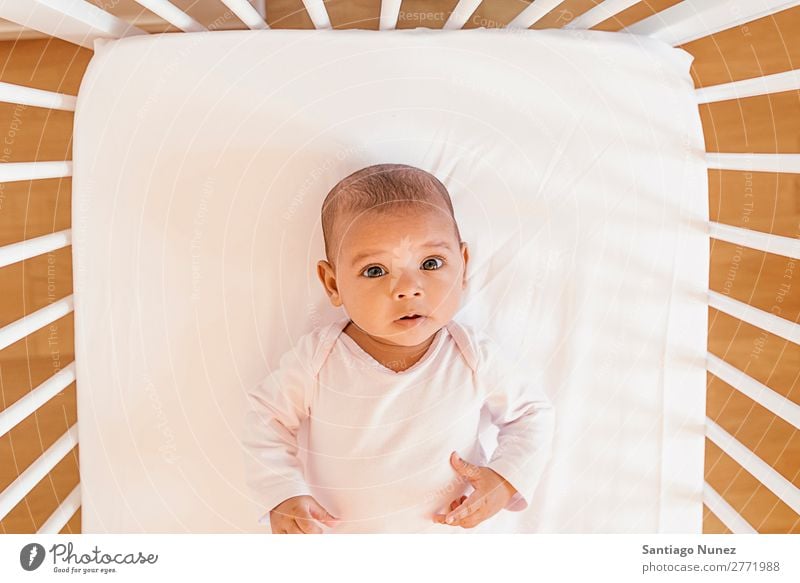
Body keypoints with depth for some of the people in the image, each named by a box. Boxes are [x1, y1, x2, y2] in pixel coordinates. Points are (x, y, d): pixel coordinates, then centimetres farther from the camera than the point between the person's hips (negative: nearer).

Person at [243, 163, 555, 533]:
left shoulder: (475, 359, -16)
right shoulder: (317, 359, -18)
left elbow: (532, 412, -1)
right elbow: (268, 415, -3)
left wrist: (506, 480, -16)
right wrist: (280, 495, -15)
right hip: (334, 530, 0)